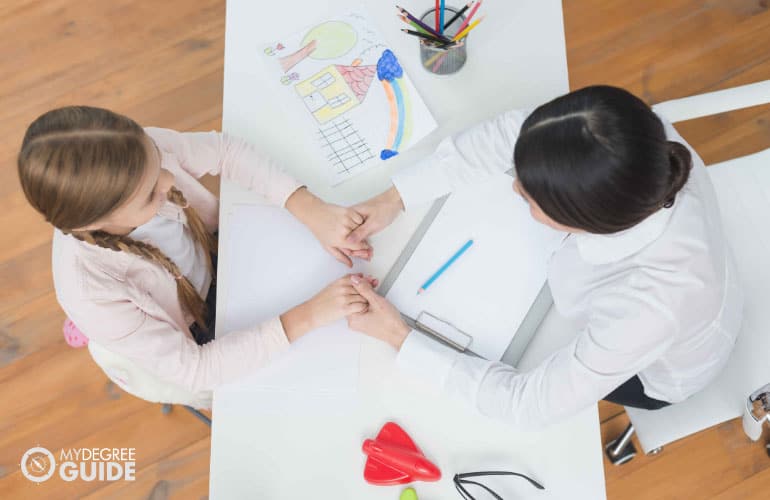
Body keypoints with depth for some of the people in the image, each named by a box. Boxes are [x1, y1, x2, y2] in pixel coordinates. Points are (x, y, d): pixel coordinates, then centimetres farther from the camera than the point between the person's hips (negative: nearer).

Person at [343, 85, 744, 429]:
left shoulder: (641, 315, -49)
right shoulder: (640, 137, -37)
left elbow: (529, 404, -32)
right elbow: (510, 131, -21)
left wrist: (399, 338, -28)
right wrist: (397, 197, -22)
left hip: (655, 374, -4)